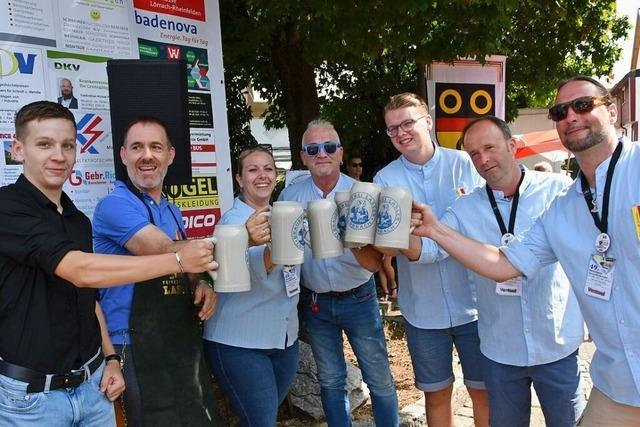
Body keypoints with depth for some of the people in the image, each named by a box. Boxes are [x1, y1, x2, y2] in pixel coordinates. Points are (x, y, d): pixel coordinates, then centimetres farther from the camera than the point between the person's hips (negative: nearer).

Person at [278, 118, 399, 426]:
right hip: (315, 303, 2)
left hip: (358, 300, -1)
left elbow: (375, 264, -17)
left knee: (379, 379, 9)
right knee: (330, 381, 16)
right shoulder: (291, 196, -6)